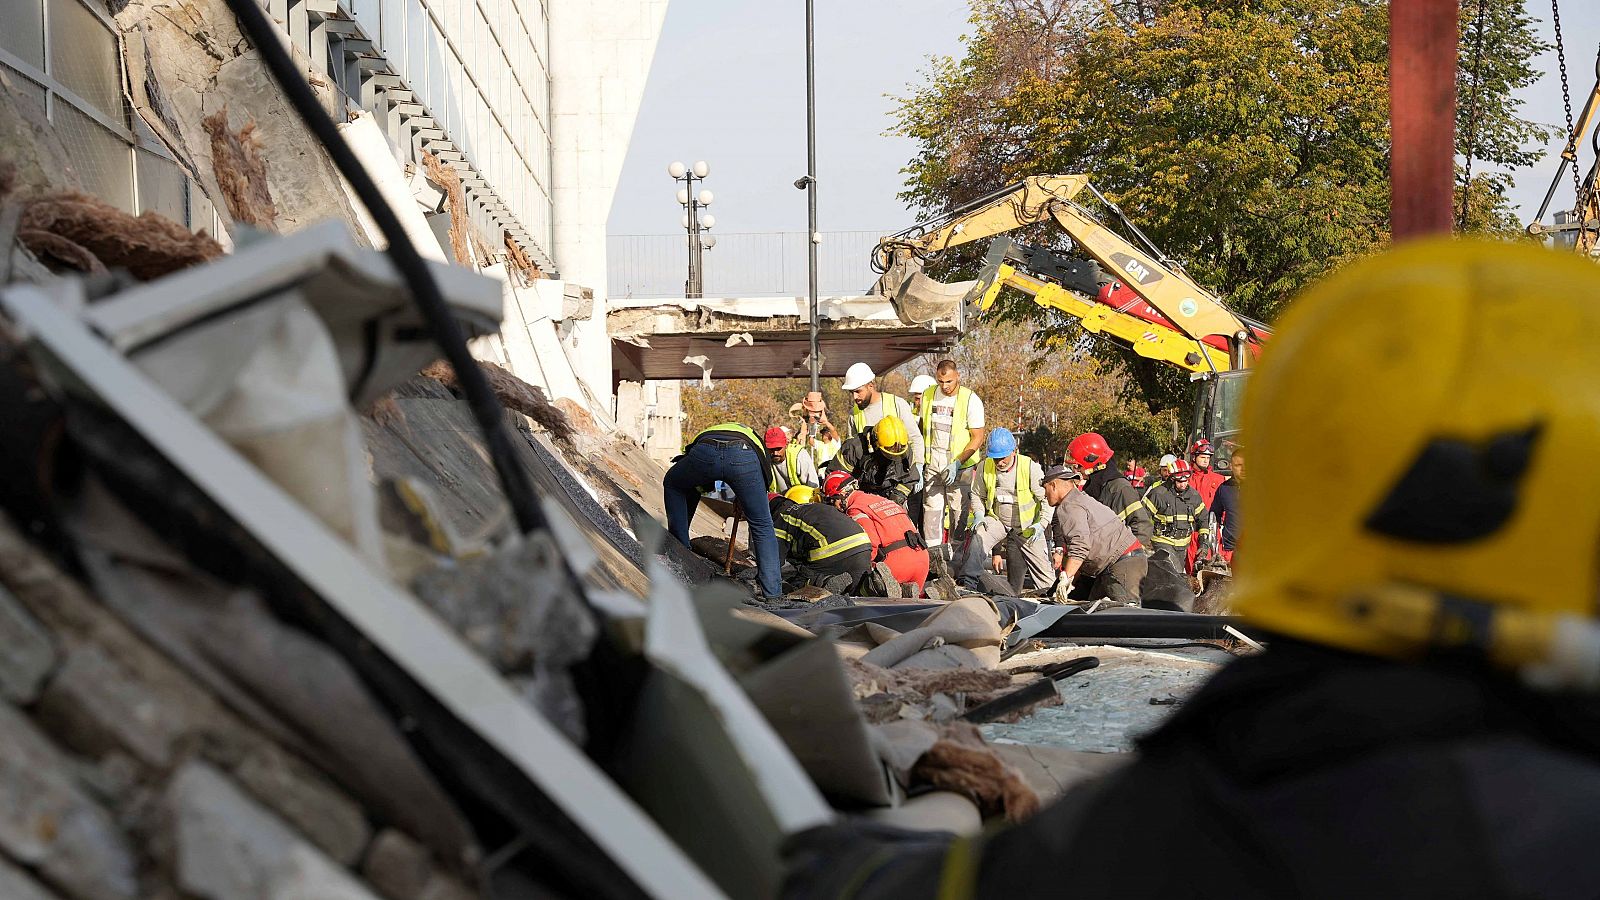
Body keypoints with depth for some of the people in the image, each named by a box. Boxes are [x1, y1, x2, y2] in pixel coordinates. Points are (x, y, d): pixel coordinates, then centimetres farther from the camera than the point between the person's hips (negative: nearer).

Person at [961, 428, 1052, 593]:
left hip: (1026, 526, -1)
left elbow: (1046, 498, -8)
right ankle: (968, 583, -31)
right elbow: (977, 495, 8)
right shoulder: (984, 467, -10)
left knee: (1043, 570, -3)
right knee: (978, 537, -30)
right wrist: (979, 514, -12)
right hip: (997, 520, 1)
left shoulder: (1030, 467, -17)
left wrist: (1041, 524, -21)